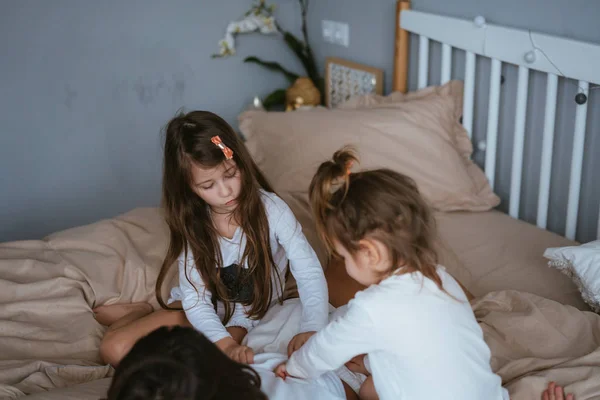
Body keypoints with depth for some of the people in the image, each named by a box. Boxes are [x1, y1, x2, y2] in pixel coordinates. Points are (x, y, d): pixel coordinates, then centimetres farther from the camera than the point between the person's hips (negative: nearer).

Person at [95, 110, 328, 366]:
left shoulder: (270, 209, -23)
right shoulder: (192, 224, -14)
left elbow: (309, 273, -28)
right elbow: (195, 298, -20)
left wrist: (310, 329, -47)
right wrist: (226, 345, -37)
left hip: (244, 318, -2)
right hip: (199, 310, 2)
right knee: (115, 349, -13)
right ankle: (140, 313, 20)